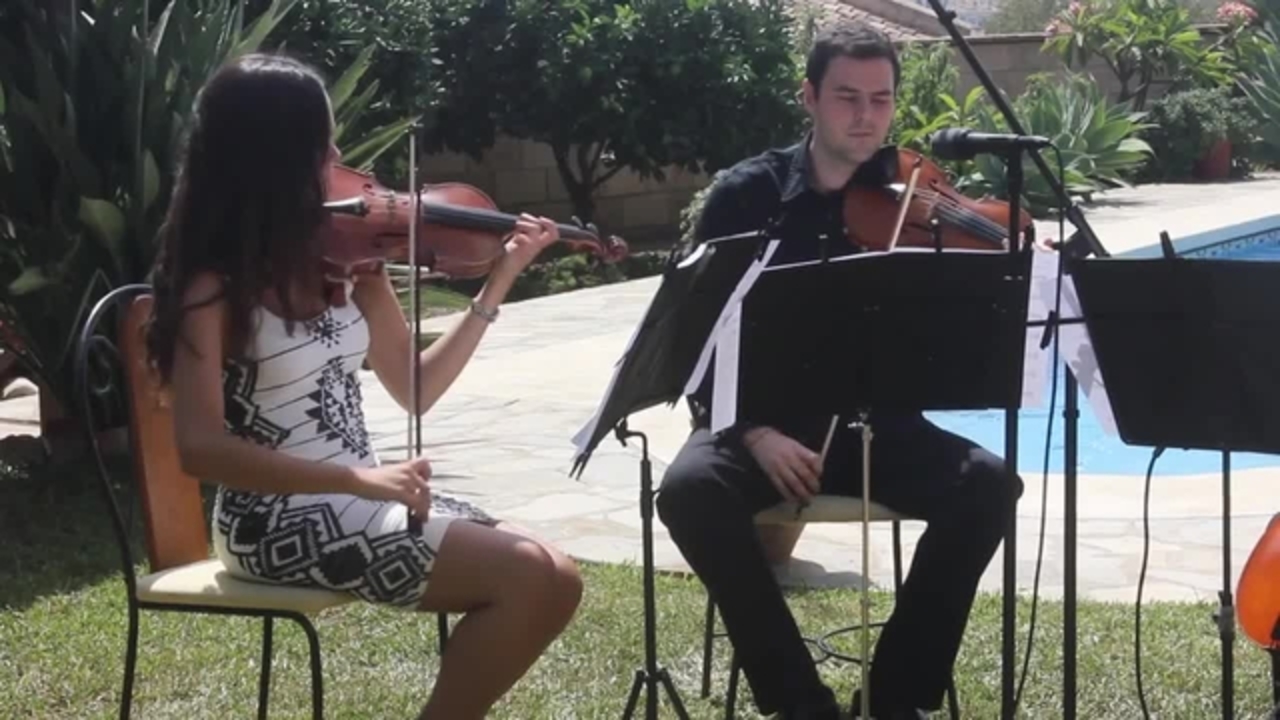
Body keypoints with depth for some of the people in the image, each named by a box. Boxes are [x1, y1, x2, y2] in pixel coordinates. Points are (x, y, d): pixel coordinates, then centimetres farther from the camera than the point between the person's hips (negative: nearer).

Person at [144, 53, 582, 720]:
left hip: (361, 503, 7)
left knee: (556, 582, -7)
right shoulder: (214, 282, -13)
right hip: (281, 522, -7)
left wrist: (499, 280, 4)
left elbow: (415, 389, 11)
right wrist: (358, 478, -27)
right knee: (528, 580, -17)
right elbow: (200, 447, -21)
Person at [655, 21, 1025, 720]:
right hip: (762, 421, -1)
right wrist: (755, 432, -19)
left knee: (988, 483, -25)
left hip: (875, 422, 1)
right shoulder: (747, 194, 0)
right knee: (690, 489, -32)